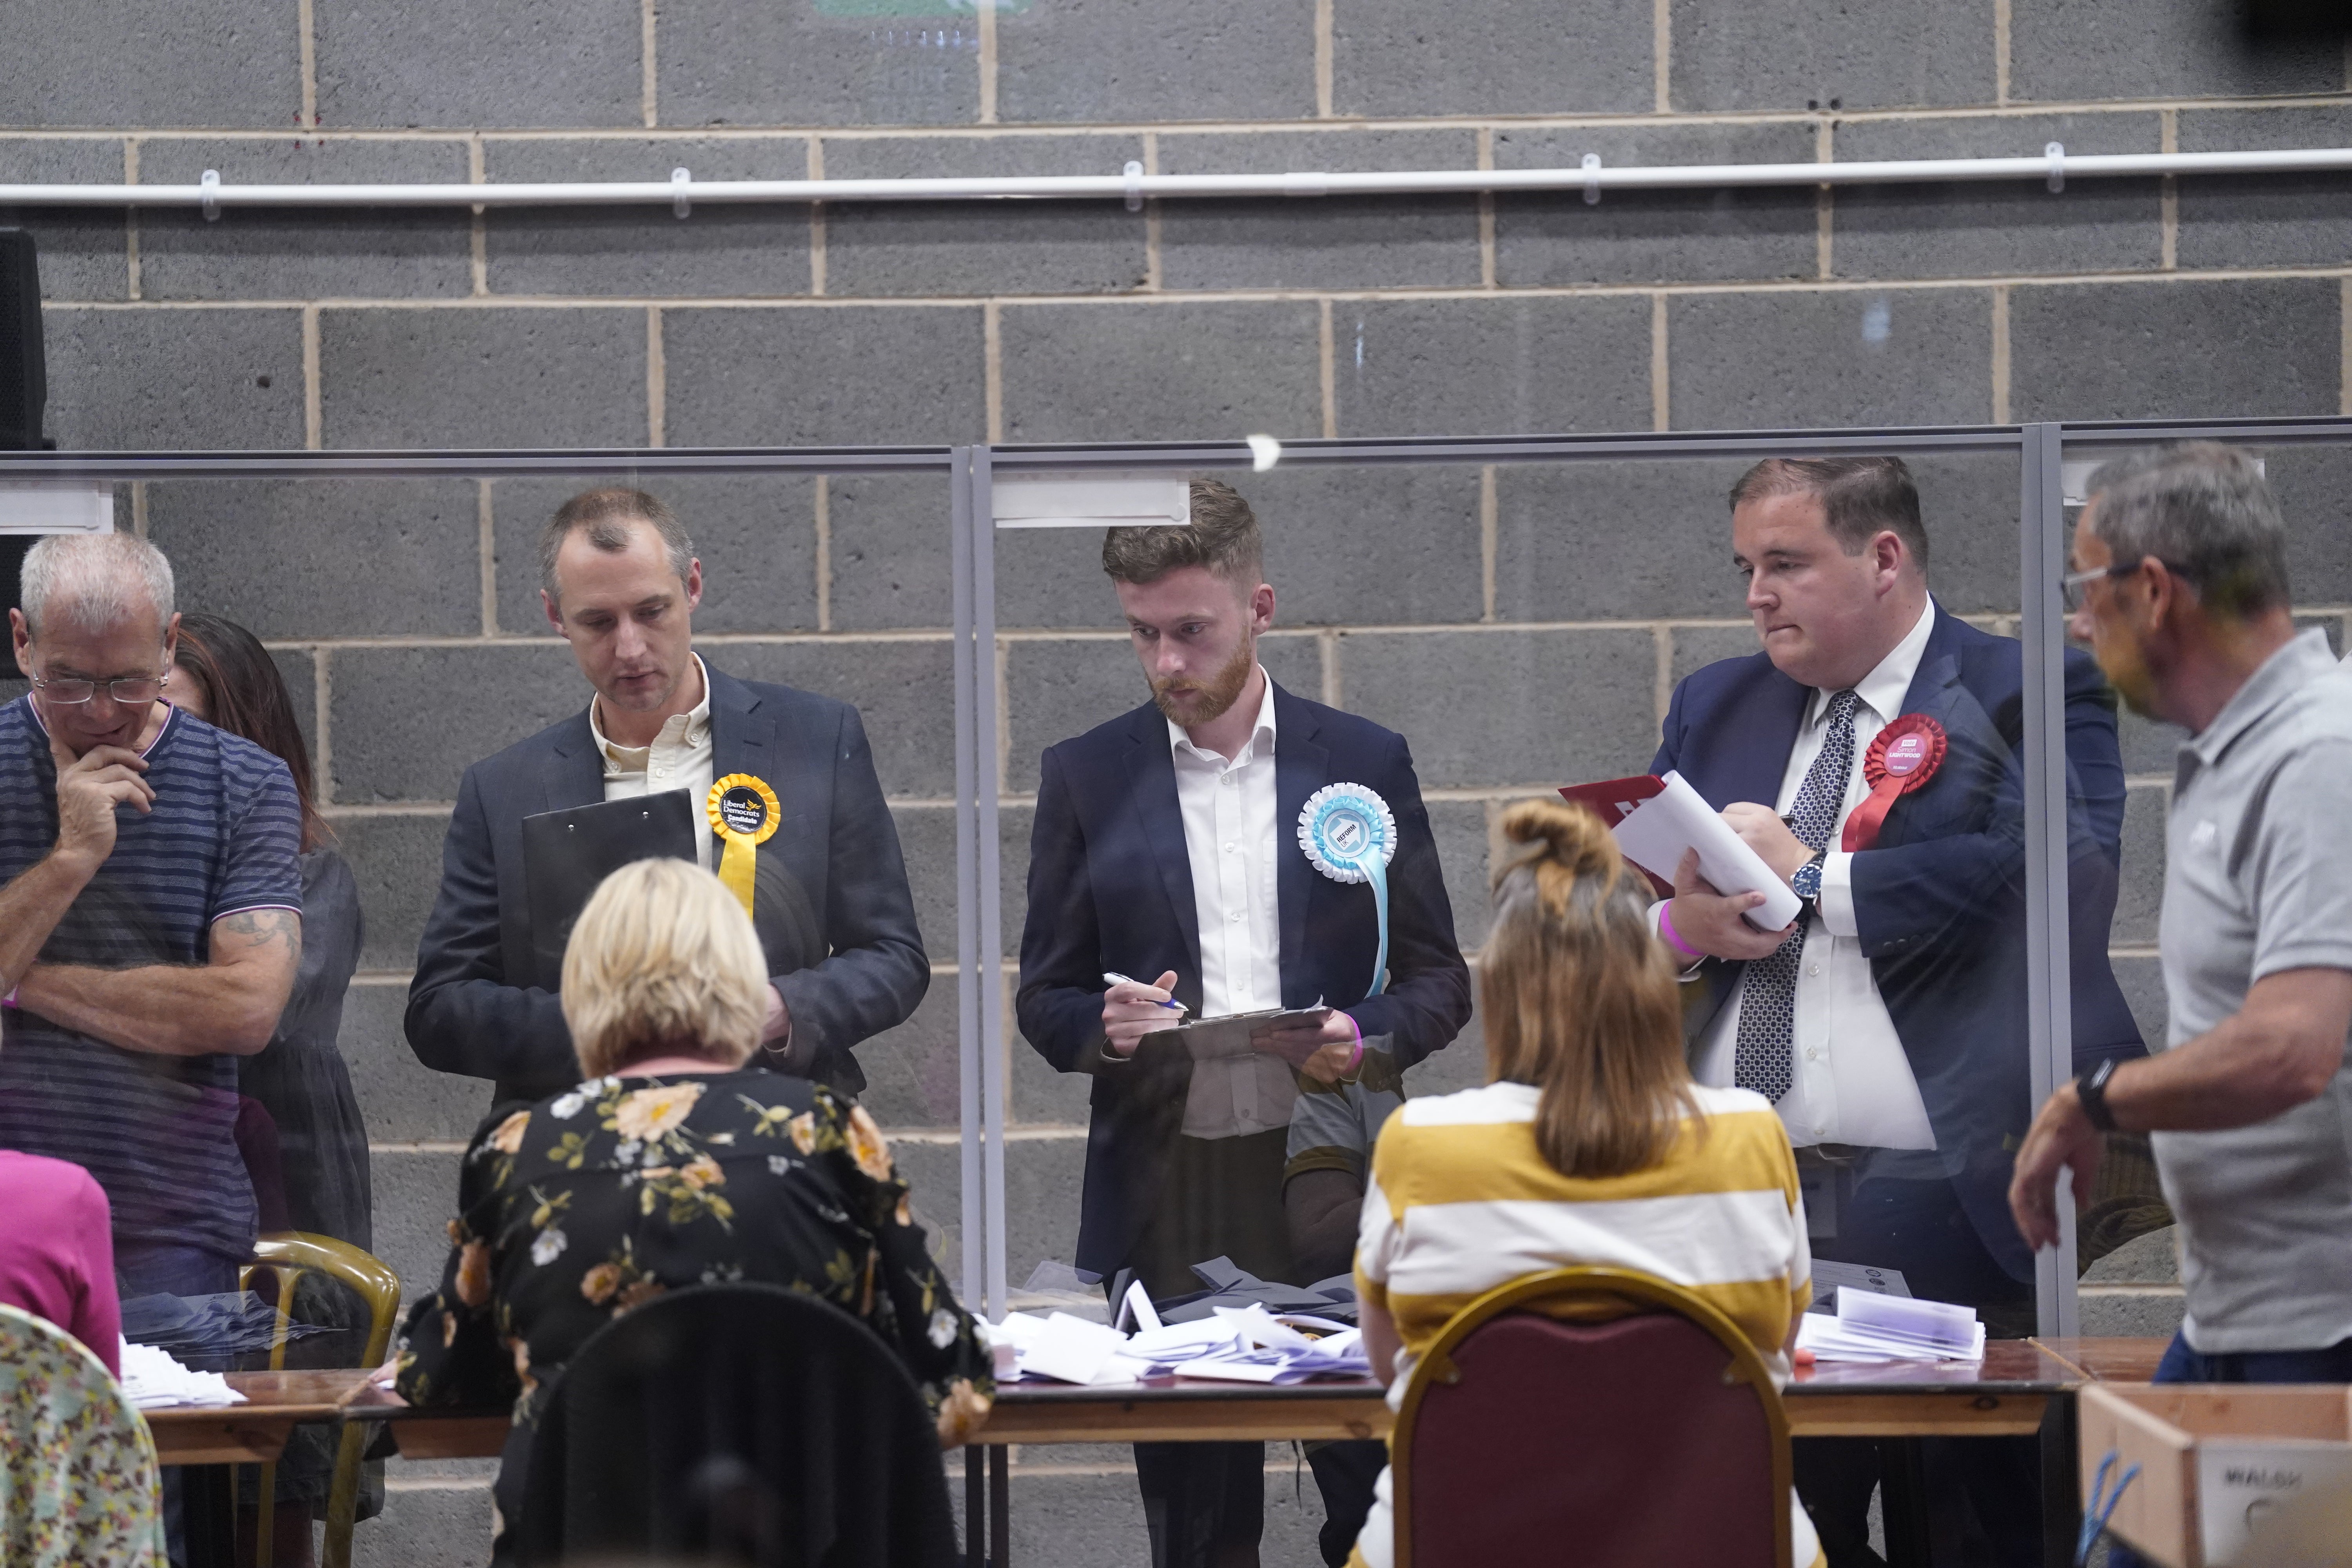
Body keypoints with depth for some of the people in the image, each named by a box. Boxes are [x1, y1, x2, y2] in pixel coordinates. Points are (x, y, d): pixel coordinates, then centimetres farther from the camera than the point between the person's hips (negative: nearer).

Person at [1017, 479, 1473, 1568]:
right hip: (1169, 1193, 0)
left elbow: (1437, 979, 9)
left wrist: (1363, 1038, -12)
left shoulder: (1364, 764, 6)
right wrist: (1106, 1026, -13)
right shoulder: (1087, 777, 7)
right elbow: (1045, 998, 10)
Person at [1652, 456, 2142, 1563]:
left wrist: (1813, 881, -11)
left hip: (1933, 1214, -5)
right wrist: (1683, 929, -7)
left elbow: (2060, 881, -19)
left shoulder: (2030, 699, 0)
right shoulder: (1716, 707, 19)